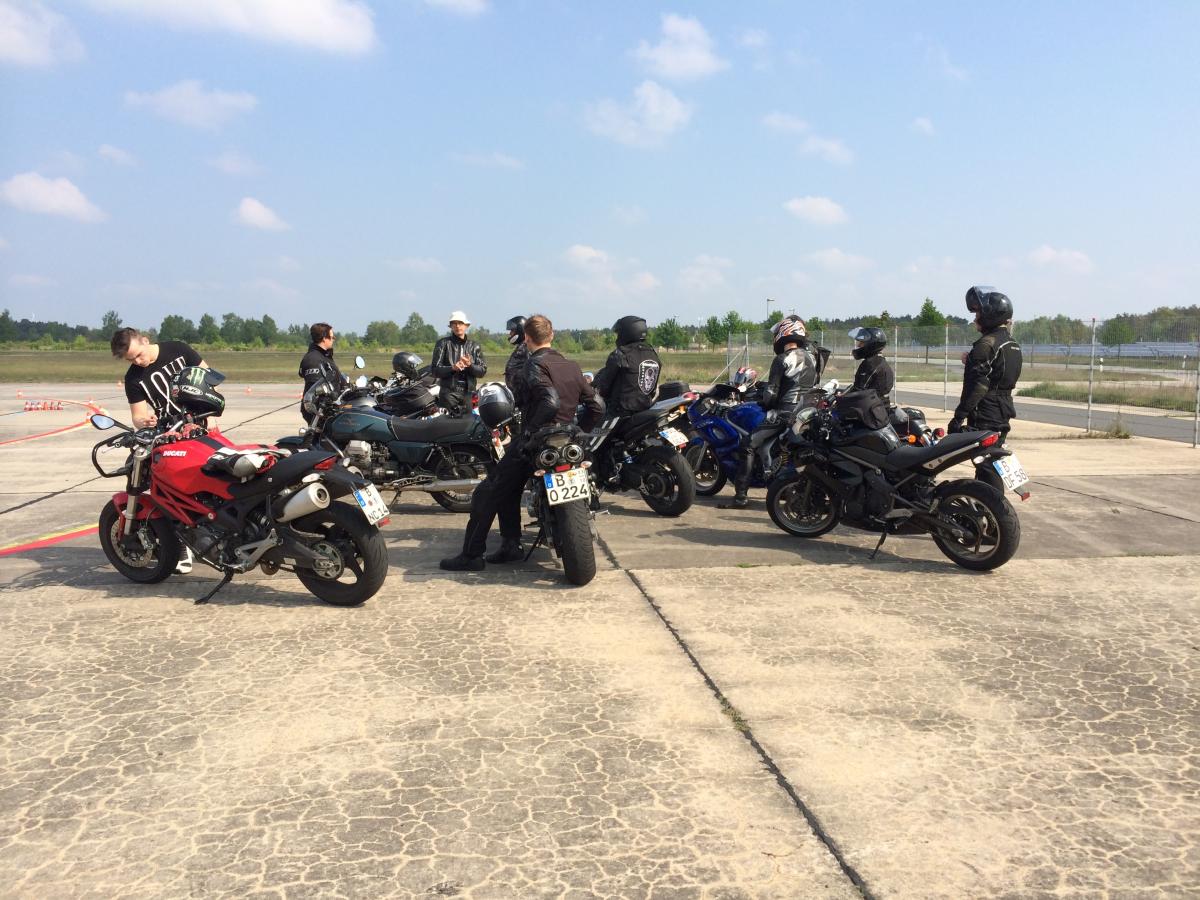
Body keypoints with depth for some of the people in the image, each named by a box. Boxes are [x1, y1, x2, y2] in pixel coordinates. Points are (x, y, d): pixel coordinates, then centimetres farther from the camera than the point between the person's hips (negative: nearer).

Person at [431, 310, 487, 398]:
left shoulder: (474, 346, 15)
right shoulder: (443, 343, 6)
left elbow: (482, 371, 9)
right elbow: (434, 370, 0)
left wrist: (470, 365, -11)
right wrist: (452, 368, -17)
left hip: (469, 393, 3)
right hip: (448, 393, -3)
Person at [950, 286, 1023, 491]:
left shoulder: (986, 344, -16)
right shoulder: (1012, 343, 15)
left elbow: (978, 385, -21)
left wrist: (959, 416, -19)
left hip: (985, 417, -10)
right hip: (1004, 415, 10)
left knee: (987, 468, -8)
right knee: (994, 465, 16)